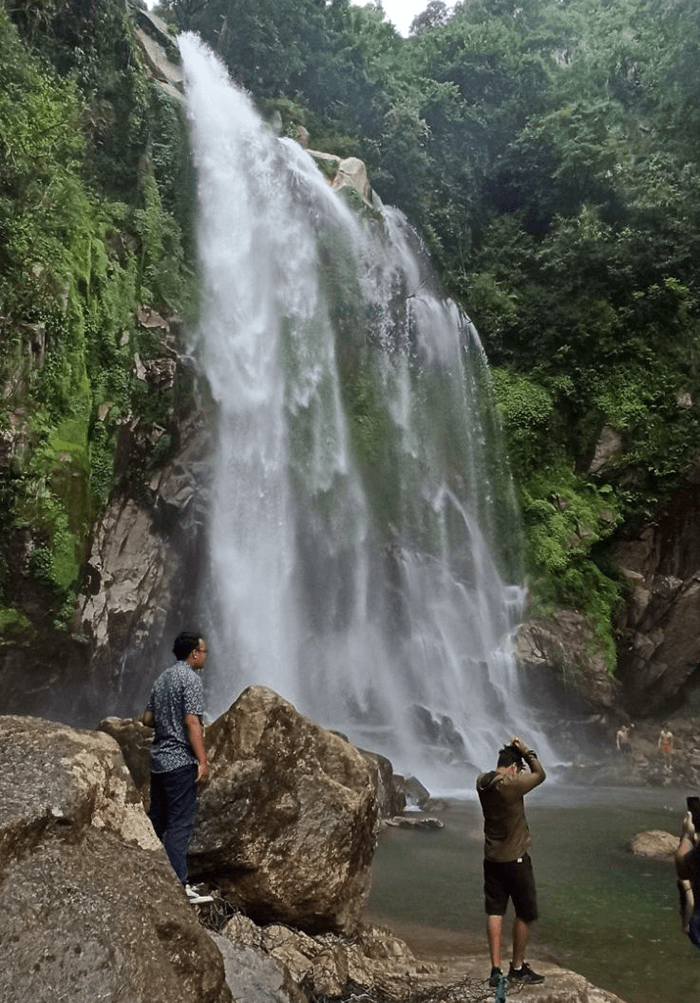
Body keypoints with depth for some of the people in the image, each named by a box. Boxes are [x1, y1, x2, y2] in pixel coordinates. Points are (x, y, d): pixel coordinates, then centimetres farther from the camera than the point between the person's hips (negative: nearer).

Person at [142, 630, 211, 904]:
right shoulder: (191, 678, -12)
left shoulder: (162, 678, 14)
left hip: (158, 758, 9)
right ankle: (178, 886, -4)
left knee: (156, 820, 16)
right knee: (180, 823, -5)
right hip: (180, 760, -9)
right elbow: (192, 722, -19)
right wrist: (203, 760, -18)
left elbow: (147, 719, 16)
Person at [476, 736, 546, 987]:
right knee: (526, 914, 10)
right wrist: (526, 752, 0)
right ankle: (517, 968, 20)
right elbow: (540, 775, -6)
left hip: (491, 859, 6)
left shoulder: (482, 782, -1)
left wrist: (513, 751, 10)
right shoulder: (511, 784, -21)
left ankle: (496, 970, 11)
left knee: (494, 912, 9)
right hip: (515, 859, -6)